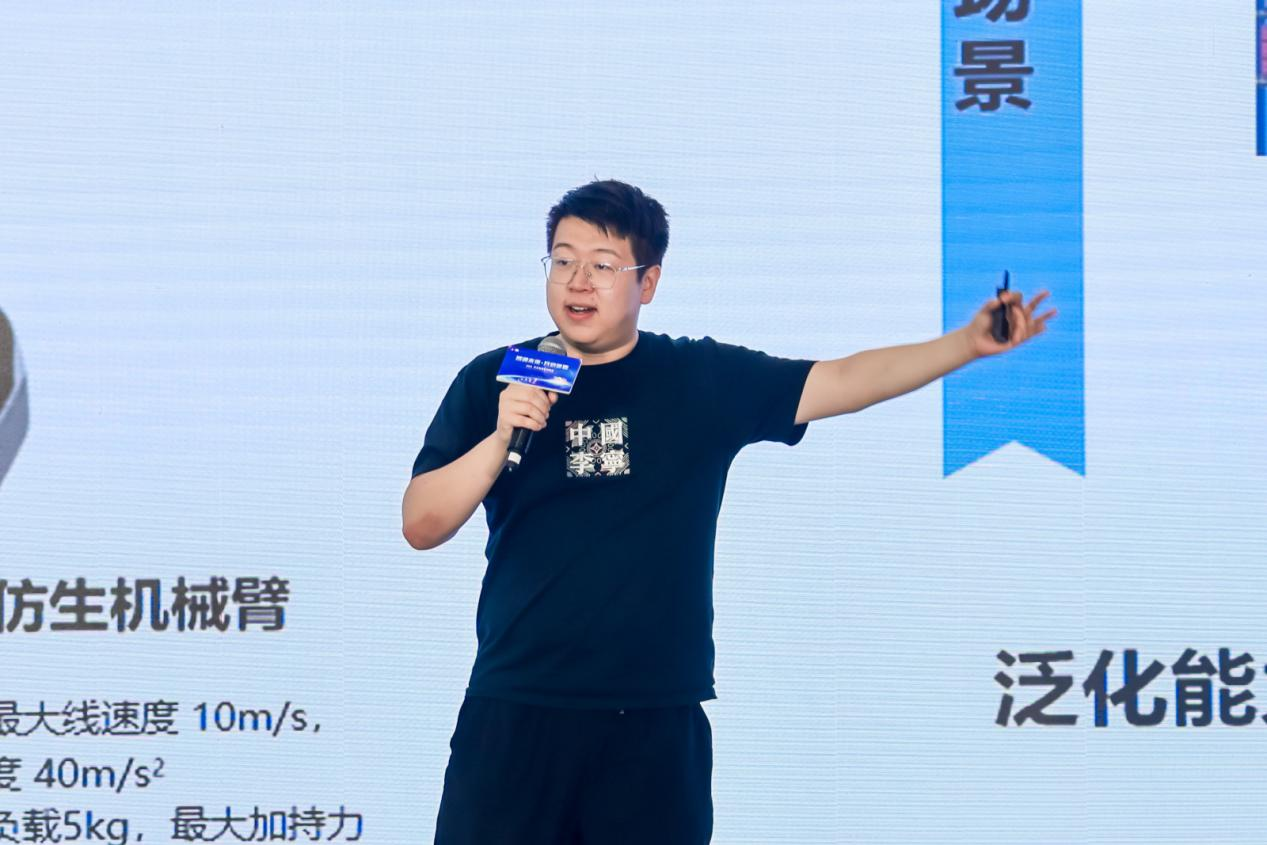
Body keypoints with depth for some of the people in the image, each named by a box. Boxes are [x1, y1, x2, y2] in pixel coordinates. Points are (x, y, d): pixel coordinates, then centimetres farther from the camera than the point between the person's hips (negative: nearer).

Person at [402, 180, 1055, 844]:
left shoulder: (703, 380, 4)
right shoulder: (490, 382, 4)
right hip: (514, 715, 0)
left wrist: (969, 342, -11)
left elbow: (840, 381, -1)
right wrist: (500, 437, -16)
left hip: (657, 723, 0)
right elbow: (420, 526, -1)